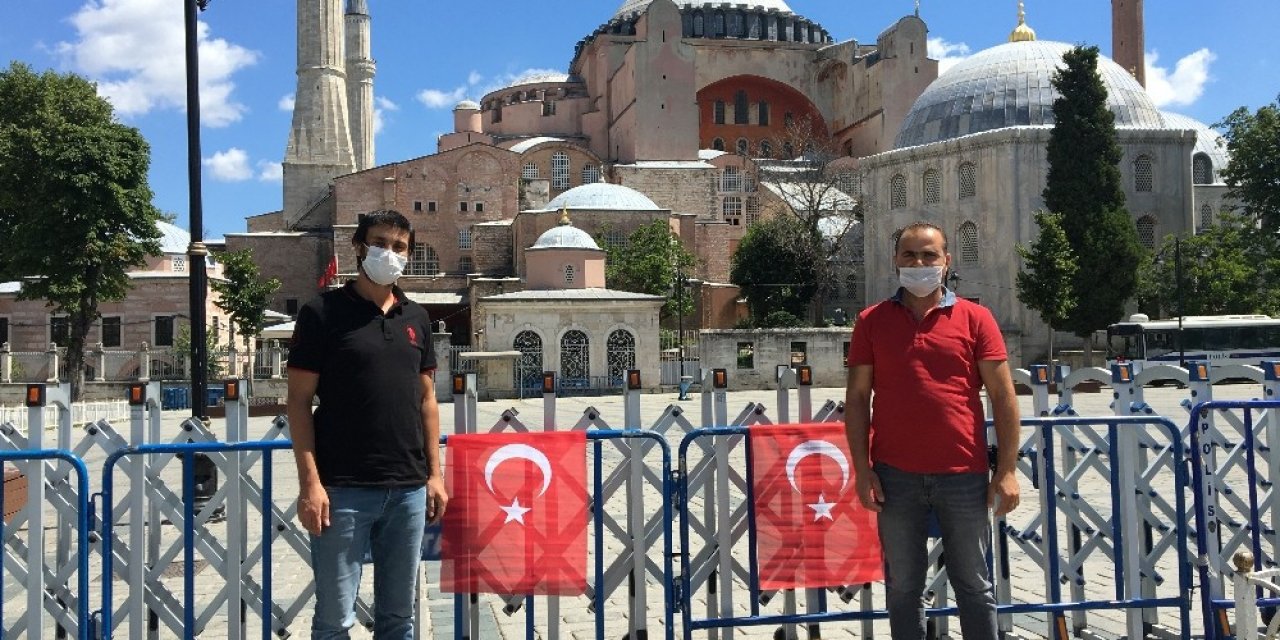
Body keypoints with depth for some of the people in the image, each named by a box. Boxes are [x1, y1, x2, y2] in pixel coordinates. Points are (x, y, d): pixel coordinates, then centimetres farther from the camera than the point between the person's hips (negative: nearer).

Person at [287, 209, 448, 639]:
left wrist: (434, 473, 8)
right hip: (343, 489, -4)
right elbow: (299, 402, -5)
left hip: (408, 488, 5)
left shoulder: (416, 319, 12)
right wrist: (310, 482, -13)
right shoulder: (322, 313, -3)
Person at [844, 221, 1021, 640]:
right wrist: (862, 469, -3)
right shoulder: (872, 321, 6)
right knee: (903, 588, 10)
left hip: (964, 475, 0)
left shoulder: (974, 318, 3)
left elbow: (1003, 396, 2)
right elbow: (857, 397, 5)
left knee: (974, 586, 11)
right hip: (896, 476, 1)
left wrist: (1007, 470, -4)